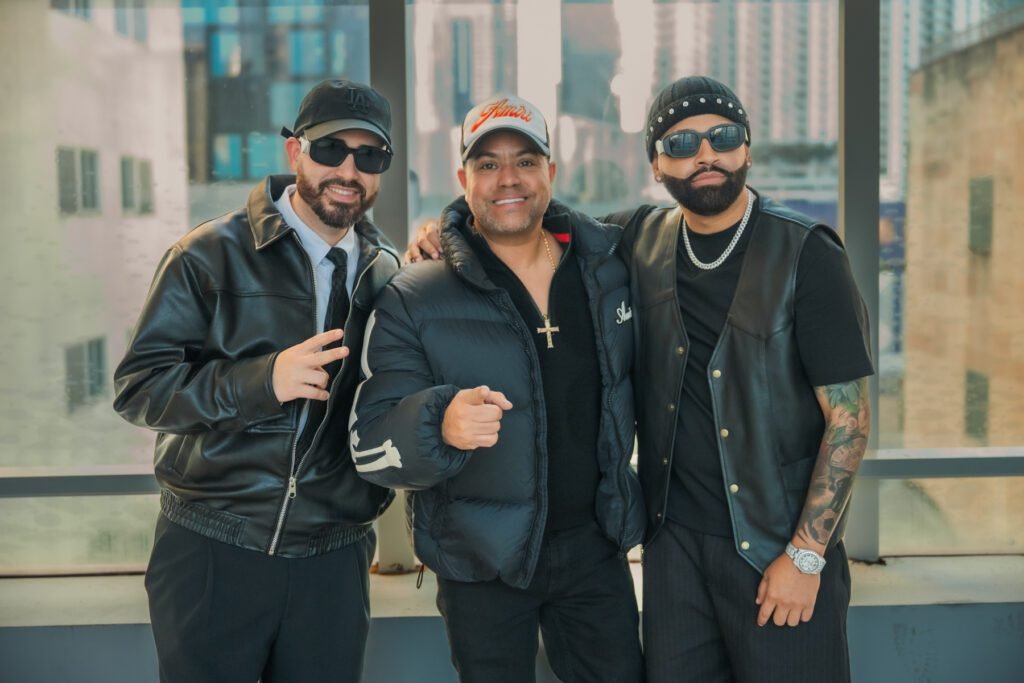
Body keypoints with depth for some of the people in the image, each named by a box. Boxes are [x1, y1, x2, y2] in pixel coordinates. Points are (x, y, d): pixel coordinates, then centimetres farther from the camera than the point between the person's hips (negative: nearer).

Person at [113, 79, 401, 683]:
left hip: (333, 561, 3)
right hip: (212, 556, -3)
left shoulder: (388, 272, 7)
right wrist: (259, 380, -24)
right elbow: (139, 386, -9)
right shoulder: (214, 255, -5)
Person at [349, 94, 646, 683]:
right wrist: (440, 424, -37)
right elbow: (372, 446, -16)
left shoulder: (610, 266, -3)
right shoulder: (414, 301, -12)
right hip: (482, 563, -2)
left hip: (595, 546, 3)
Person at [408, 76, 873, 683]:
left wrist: (805, 555, -14)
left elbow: (849, 417, -11)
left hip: (778, 544, -3)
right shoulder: (640, 240, 2)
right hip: (674, 539, 4)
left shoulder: (806, 255, -10)